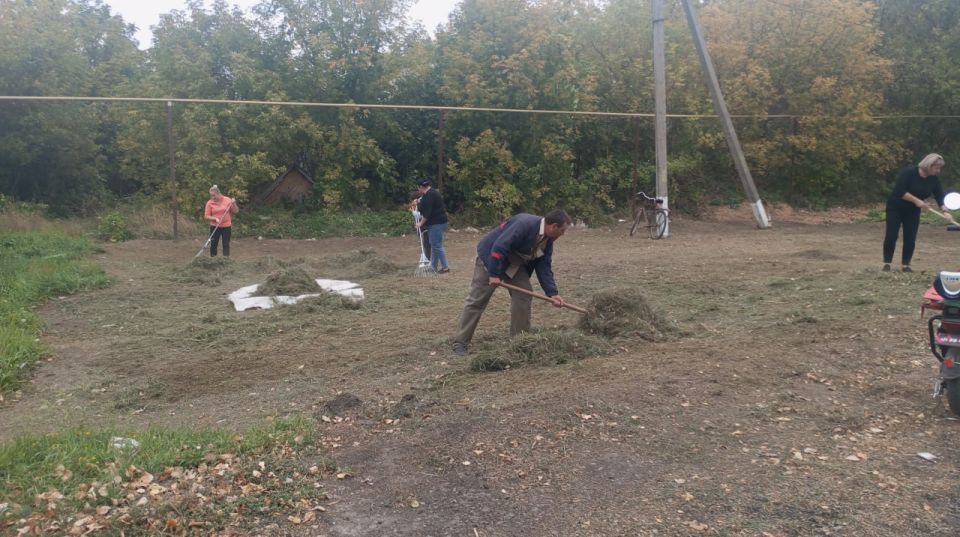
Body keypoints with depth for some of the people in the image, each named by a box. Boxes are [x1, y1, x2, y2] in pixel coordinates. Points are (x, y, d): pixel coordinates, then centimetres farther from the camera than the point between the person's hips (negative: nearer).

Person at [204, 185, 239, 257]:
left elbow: (235, 211, 2)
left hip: (226, 226, 0)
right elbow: (206, 216, -4)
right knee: (213, 244, 4)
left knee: (226, 244, 4)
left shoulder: (227, 200, -4)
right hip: (214, 227, 1)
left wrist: (234, 204, -15)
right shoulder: (209, 203, -4)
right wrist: (215, 218, -19)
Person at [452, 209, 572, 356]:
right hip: (491, 257, -8)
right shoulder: (525, 224, -31)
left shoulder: (547, 241, -3)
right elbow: (499, 246, -34)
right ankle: (460, 343, -2)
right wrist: (494, 274, -31)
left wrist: (552, 293, -10)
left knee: (524, 295, -1)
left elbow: (544, 267, 0)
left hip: (515, 263, 8)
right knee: (476, 300, -6)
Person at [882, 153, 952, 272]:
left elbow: (940, 196, -7)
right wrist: (916, 200, -29)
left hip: (913, 211, 5)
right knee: (891, 236, -6)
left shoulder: (934, 179, -5)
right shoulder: (908, 172, -22)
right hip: (895, 208, -5)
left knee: (910, 239, -2)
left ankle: (906, 265, 5)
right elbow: (899, 191, -28)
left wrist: (945, 211, -22)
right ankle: (887, 263, 3)